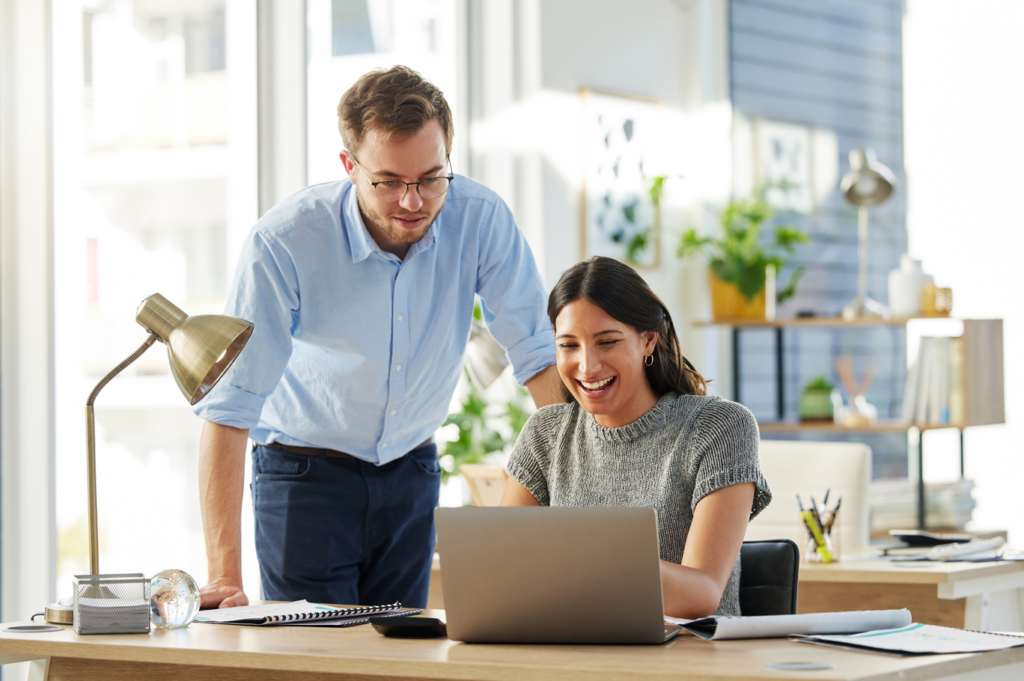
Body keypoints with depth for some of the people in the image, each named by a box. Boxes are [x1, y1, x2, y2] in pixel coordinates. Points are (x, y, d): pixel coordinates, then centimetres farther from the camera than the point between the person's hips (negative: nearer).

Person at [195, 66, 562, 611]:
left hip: (412, 474, 3)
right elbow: (229, 408, -27)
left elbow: (541, 359, -10)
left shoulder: (481, 219, -16)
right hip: (305, 477, -3)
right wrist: (225, 579, -32)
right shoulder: (285, 242, -26)